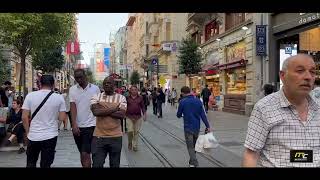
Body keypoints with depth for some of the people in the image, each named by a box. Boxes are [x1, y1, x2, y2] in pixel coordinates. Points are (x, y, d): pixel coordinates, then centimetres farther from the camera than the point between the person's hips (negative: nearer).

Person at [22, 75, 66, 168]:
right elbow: (62, 118, -5)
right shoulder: (59, 98, -5)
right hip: (50, 136, -1)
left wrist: (28, 132, 8)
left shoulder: (30, 96, -5)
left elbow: (24, 117, -5)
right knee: (46, 164, 8)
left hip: (33, 136, 1)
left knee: (30, 163, 18)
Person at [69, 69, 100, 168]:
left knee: (85, 154, -9)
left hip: (90, 125, -3)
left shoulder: (95, 88, -2)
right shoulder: (72, 89, 1)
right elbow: (72, 107, -6)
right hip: (77, 126, 3)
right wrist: (74, 124, -16)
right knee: (82, 153, 16)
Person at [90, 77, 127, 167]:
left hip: (116, 137, 1)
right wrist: (114, 109, -13)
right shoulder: (96, 97, 2)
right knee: (97, 164, 3)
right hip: (99, 136, 0)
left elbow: (122, 115, -12)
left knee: (115, 164, 15)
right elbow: (95, 112, -16)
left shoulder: (121, 98, 1)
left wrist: (103, 111, -12)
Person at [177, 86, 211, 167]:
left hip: (188, 127, -4)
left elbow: (178, 115, -2)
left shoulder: (182, 102, -10)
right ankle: (192, 162, 31)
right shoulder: (198, 101, 1)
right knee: (194, 145, 19)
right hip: (197, 127, 4)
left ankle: (194, 163, -8)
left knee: (190, 147, 2)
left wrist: (182, 114, 21)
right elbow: (203, 115, -4)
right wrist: (207, 126, -3)